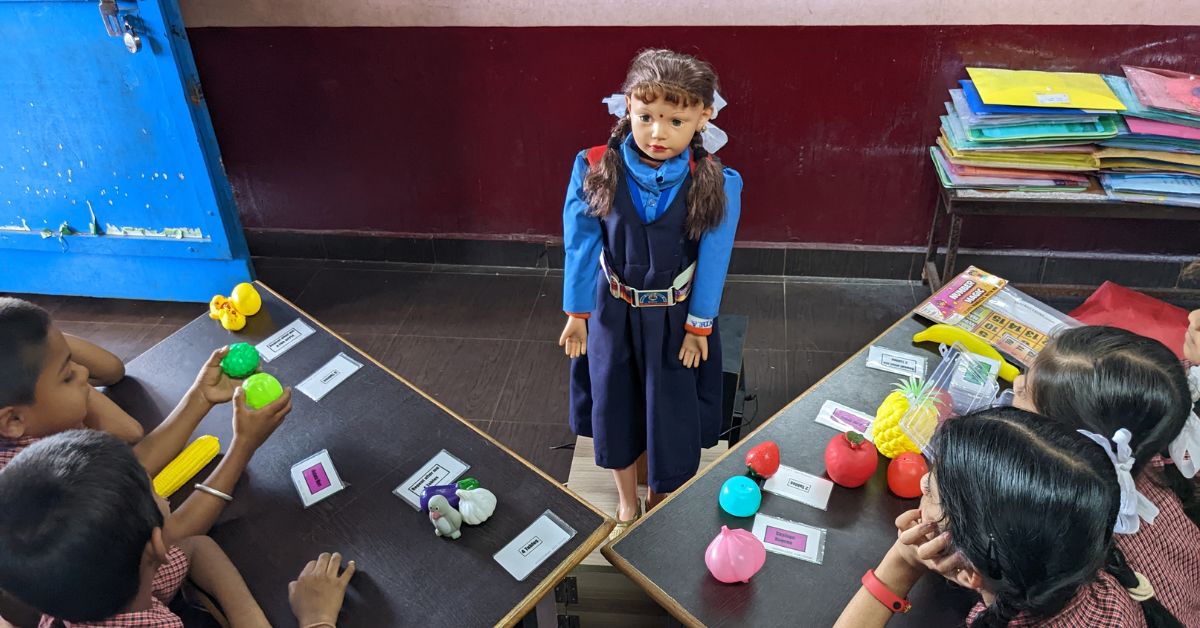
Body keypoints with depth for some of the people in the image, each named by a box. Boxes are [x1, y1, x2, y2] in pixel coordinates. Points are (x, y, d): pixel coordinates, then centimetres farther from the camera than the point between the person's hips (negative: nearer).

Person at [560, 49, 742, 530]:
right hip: (612, 311, 2)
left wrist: (698, 325, -6)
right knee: (614, 405, 18)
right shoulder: (596, 170, -17)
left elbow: (712, 260, -11)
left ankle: (662, 508, 41)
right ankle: (626, 503, 45)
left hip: (675, 318, -1)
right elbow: (581, 245, -9)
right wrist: (577, 313, -3)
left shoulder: (715, 185, -19)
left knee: (672, 414, 12)